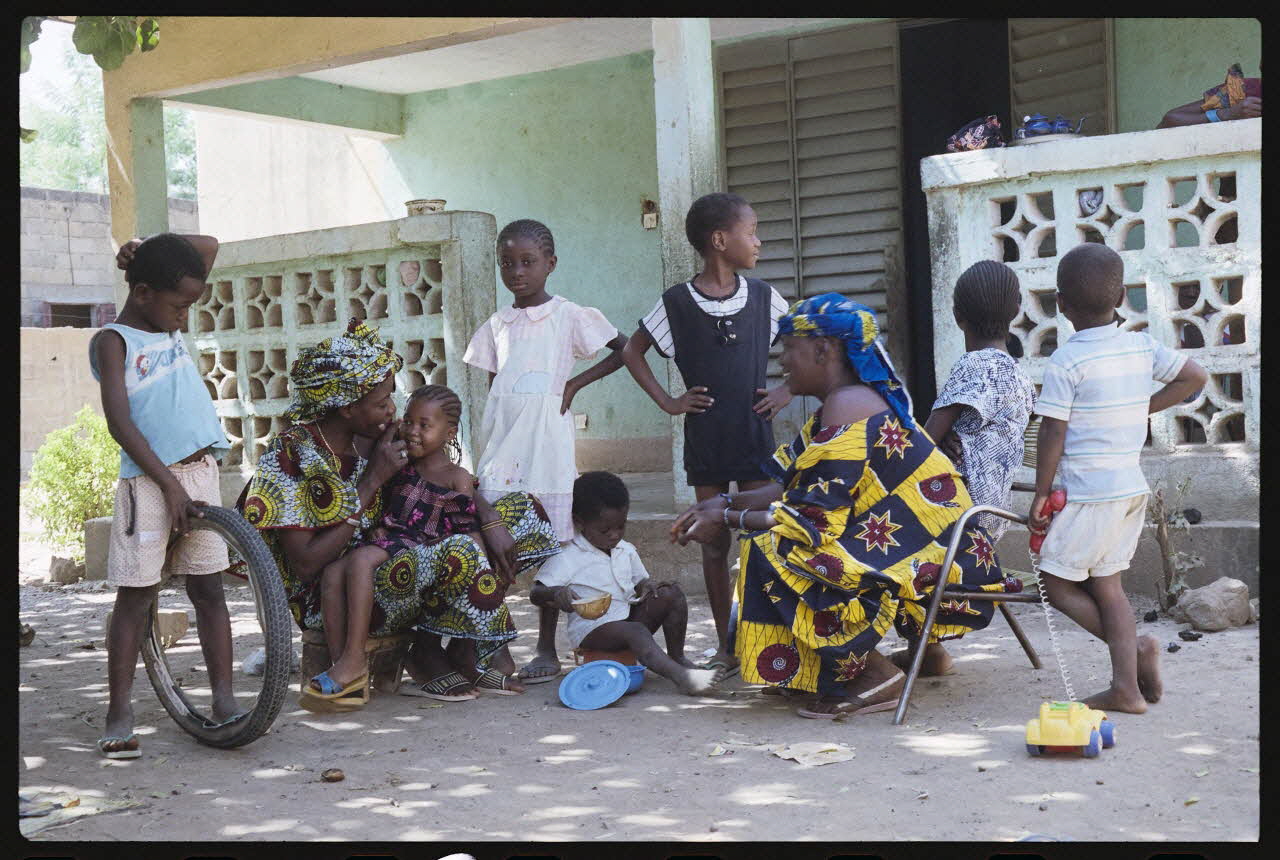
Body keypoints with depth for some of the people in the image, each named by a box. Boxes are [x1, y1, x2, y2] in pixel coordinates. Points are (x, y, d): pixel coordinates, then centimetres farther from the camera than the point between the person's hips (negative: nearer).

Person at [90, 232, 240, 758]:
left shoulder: (171, 327, 15)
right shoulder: (114, 341, -4)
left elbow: (210, 247, 23)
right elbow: (119, 422, -13)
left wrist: (149, 251, 9)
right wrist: (169, 484, -17)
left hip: (200, 473, 6)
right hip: (148, 480, -6)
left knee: (208, 588, 4)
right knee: (136, 596, -2)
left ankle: (224, 700, 6)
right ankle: (119, 715, 3)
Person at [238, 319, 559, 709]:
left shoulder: (378, 435, 1)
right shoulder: (292, 455, -17)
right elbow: (306, 563, -22)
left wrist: (492, 524, -13)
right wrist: (372, 481, -21)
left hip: (385, 567, 8)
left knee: (524, 511, 1)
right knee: (459, 552, -33)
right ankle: (427, 653, -6)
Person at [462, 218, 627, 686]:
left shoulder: (568, 315, 1)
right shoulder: (497, 324, 14)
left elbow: (624, 349, 2)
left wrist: (574, 384, -4)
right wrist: (487, 449, 11)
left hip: (546, 445, -4)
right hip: (501, 448, 4)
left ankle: (548, 649, 5)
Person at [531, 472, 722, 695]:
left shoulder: (627, 551, 13)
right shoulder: (568, 559, -6)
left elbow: (640, 583, 24)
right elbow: (535, 594, -6)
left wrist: (649, 586, -2)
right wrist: (556, 593, -31)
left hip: (628, 616, 7)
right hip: (592, 629, -7)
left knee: (672, 593, -10)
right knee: (635, 631, -36)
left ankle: (677, 656, -5)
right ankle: (680, 676, -56)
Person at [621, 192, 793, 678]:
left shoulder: (763, 297, 3)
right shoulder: (677, 303, -3)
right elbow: (633, 352, 7)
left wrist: (786, 392, 2)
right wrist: (667, 402, -1)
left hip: (755, 437, 1)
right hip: (704, 441, -1)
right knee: (714, 543, 5)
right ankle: (727, 649, 13)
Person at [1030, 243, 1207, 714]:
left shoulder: (1066, 362, -14)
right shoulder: (1142, 346, 4)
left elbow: (1052, 433, -14)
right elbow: (1195, 377, 13)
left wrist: (1040, 494, -6)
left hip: (1089, 493, -7)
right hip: (1132, 486, 7)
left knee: (1056, 583, 5)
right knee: (1105, 582, 12)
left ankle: (1136, 648, -2)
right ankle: (1127, 687, 9)